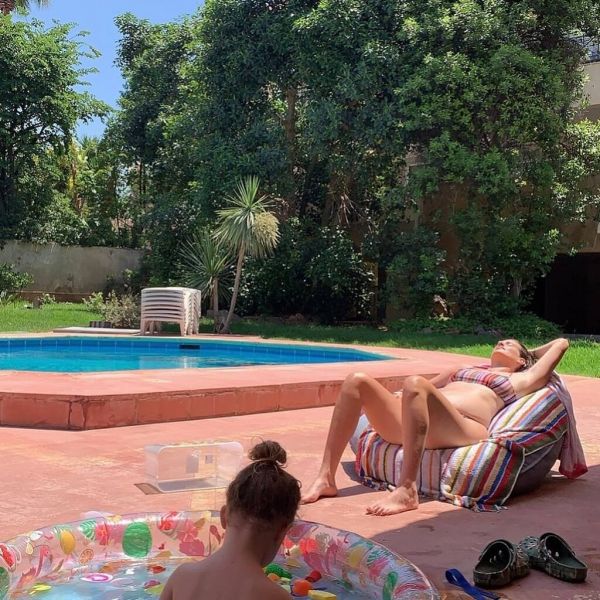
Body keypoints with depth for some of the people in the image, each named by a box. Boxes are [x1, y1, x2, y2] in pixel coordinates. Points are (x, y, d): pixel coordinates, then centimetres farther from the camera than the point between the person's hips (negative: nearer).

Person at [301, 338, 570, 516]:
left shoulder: (520, 380, 29)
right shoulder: (464, 370, 41)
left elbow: (560, 343, 36)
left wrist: (530, 354, 49)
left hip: (465, 428, -5)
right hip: (410, 424, 5)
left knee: (414, 383, -35)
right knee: (357, 380, -15)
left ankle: (407, 491, -39)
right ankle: (326, 479, -21)